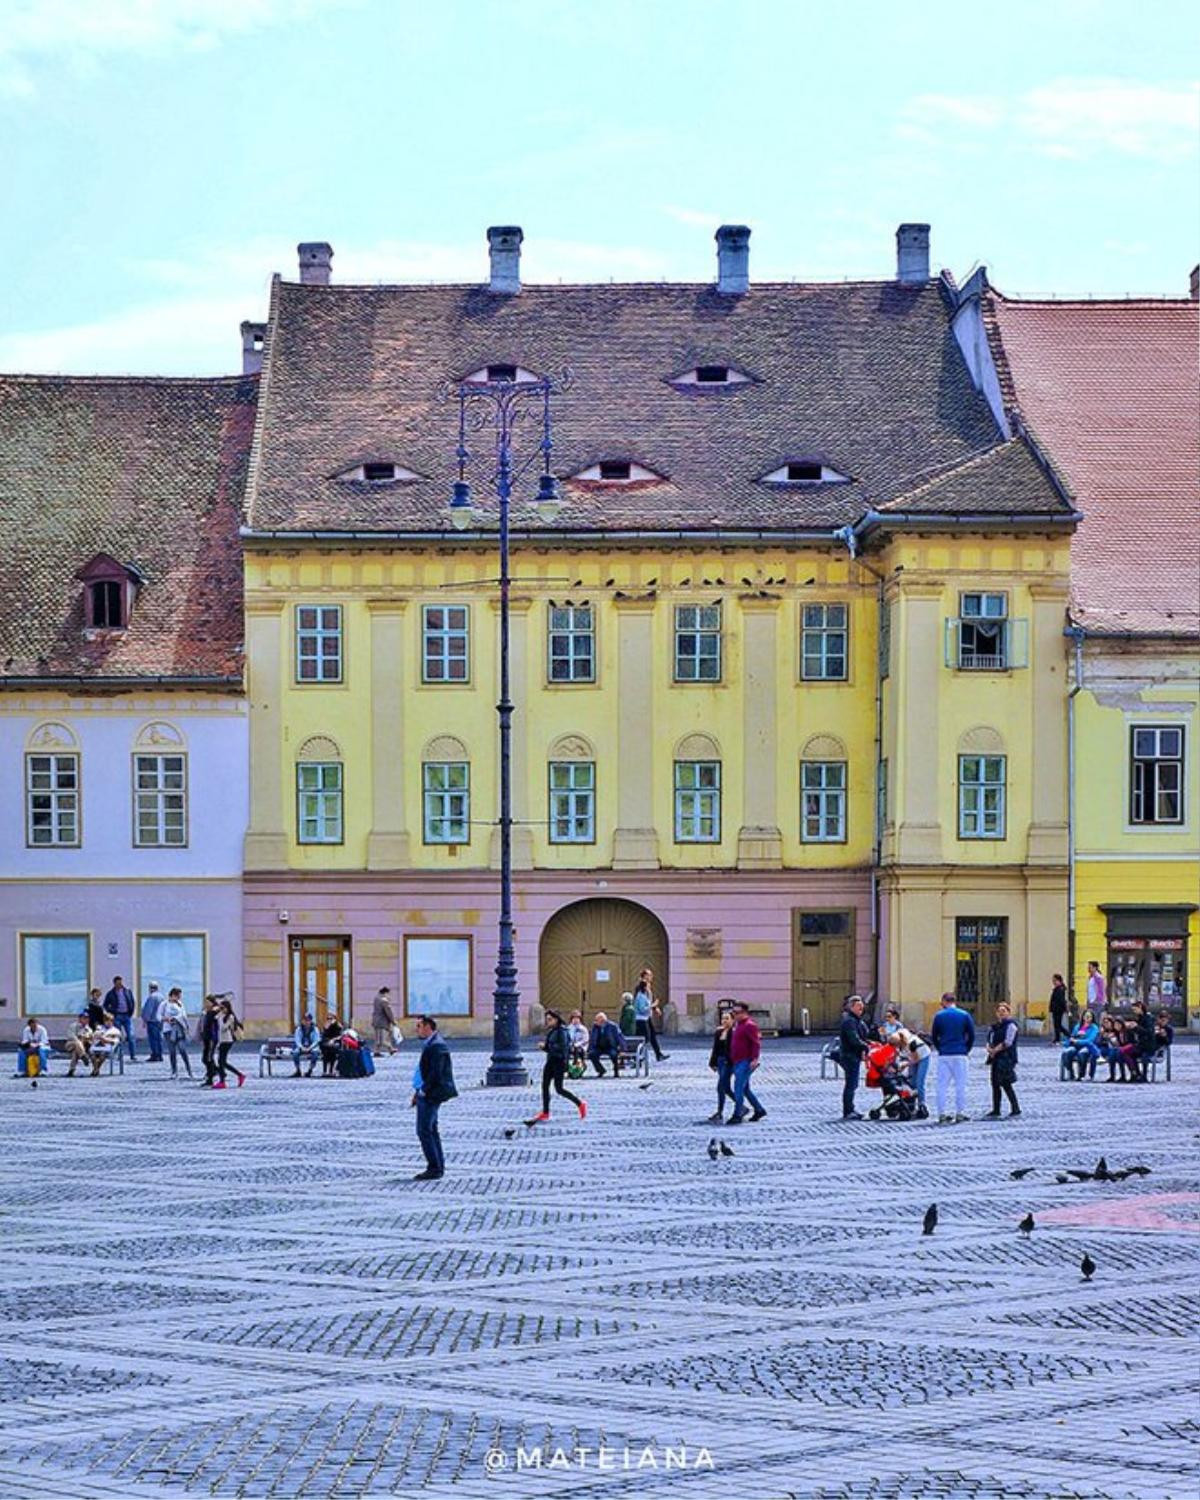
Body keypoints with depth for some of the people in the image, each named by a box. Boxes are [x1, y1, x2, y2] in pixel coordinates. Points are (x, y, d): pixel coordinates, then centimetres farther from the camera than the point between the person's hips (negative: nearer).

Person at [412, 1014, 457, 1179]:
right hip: (426, 1093, 11)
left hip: (430, 1095, -11)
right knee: (431, 1130, 14)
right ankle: (438, 1166, 20)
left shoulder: (436, 1046, -17)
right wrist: (418, 1091, 16)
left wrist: (424, 1091, -18)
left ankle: (435, 1168, -8)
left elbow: (436, 1072, -23)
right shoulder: (428, 1044, 15)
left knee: (424, 1131, -10)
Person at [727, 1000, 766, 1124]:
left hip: (746, 1062, -10)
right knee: (745, 1088, 15)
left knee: (739, 1088, -13)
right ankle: (759, 1110, 24)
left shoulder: (749, 1025, -13)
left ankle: (737, 1115, -11)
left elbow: (757, 1042, -20)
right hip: (737, 1062, 10)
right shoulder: (737, 1025, 17)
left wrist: (755, 1059, -28)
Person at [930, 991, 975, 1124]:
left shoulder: (939, 1016, 1)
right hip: (960, 1055, 0)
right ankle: (960, 1112, 3)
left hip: (944, 1055, 0)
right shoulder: (964, 1015, 1)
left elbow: (934, 1037, 5)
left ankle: (942, 1113, 2)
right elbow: (971, 1036, 2)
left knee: (942, 1085, 5)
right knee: (960, 1085, 5)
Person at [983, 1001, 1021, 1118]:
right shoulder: (995, 1026, 18)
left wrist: (996, 1049, -12)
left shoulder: (1010, 1025, -7)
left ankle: (1015, 1109, -2)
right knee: (995, 1084, 10)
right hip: (996, 1059, 9)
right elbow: (990, 1039, 16)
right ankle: (995, 1111, 16)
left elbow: (1008, 1042, -15)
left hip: (1006, 1058, -9)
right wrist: (989, 1048, -5)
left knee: (1006, 1084, -10)